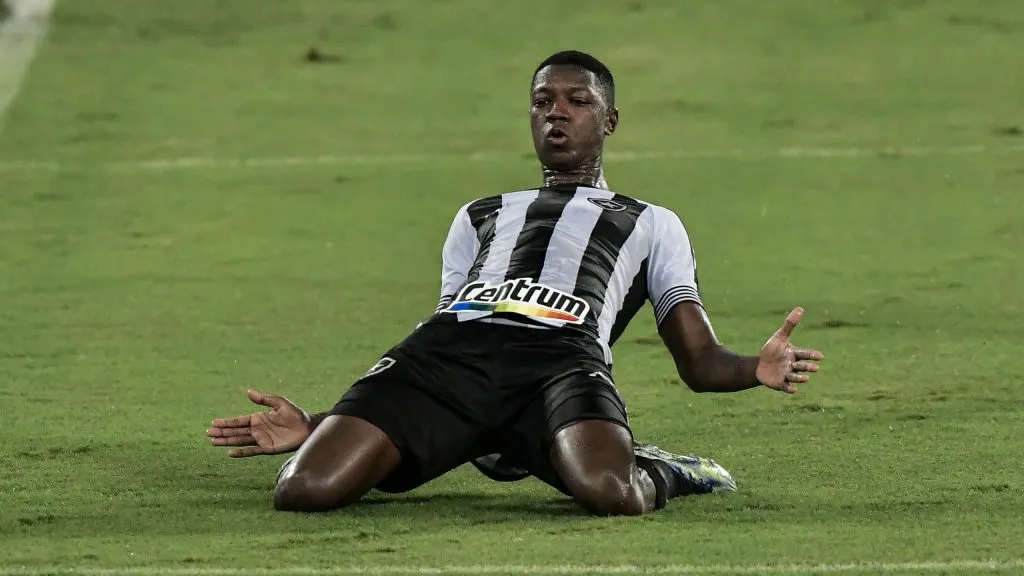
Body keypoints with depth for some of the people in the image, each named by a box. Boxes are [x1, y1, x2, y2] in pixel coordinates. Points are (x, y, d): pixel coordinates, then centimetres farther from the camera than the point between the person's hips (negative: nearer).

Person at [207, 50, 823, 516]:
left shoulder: (652, 225, 34)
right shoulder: (480, 217, 40)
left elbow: (700, 360, 21)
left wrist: (757, 369, -5)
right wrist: (317, 424, 16)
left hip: (565, 355, -2)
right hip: (453, 347, 2)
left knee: (610, 492, -40)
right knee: (304, 489, -25)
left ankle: (652, 471, -4)